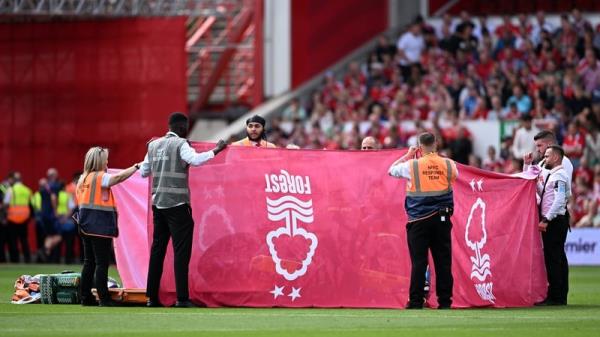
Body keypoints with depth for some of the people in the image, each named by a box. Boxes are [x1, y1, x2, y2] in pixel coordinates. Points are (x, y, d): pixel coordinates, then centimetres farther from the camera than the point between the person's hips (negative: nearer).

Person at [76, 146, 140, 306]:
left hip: (86, 225, 8)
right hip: (100, 226, -8)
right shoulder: (100, 177, -10)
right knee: (102, 263, -7)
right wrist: (136, 167, -16)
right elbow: (119, 177, -23)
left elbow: (80, 200, 14)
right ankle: (104, 298, -9)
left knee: (89, 262, 11)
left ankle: (85, 296, 12)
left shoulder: (83, 179, 14)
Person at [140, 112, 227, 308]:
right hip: (177, 204, -7)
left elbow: (144, 172, 19)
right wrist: (215, 151, -19)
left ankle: (152, 297, 9)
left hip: (158, 204, 7)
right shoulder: (180, 144, -8)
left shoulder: (154, 145, 12)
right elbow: (195, 159, -26)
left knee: (157, 249, 10)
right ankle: (182, 298, -10)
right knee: (181, 251, -5)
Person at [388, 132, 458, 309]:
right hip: (441, 219, 2)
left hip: (419, 221, -2)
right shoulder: (448, 164, 1)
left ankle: (416, 302, -2)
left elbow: (391, 170, 10)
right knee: (443, 261, 5)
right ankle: (445, 301, 5)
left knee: (419, 262, -1)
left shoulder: (412, 165, -6)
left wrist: (408, 155, 19)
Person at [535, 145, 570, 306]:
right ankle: (561, 296, 15)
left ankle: (554, 297, -9)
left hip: (555, 221, -10)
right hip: (552, 222, 10)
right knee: (558, 258, 11)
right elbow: (543, 192, 30)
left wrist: (546, 219, -23)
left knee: (553, 258, -9)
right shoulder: (552, 175, 18)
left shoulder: (559, 175, -12)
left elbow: (559, 200, -22)